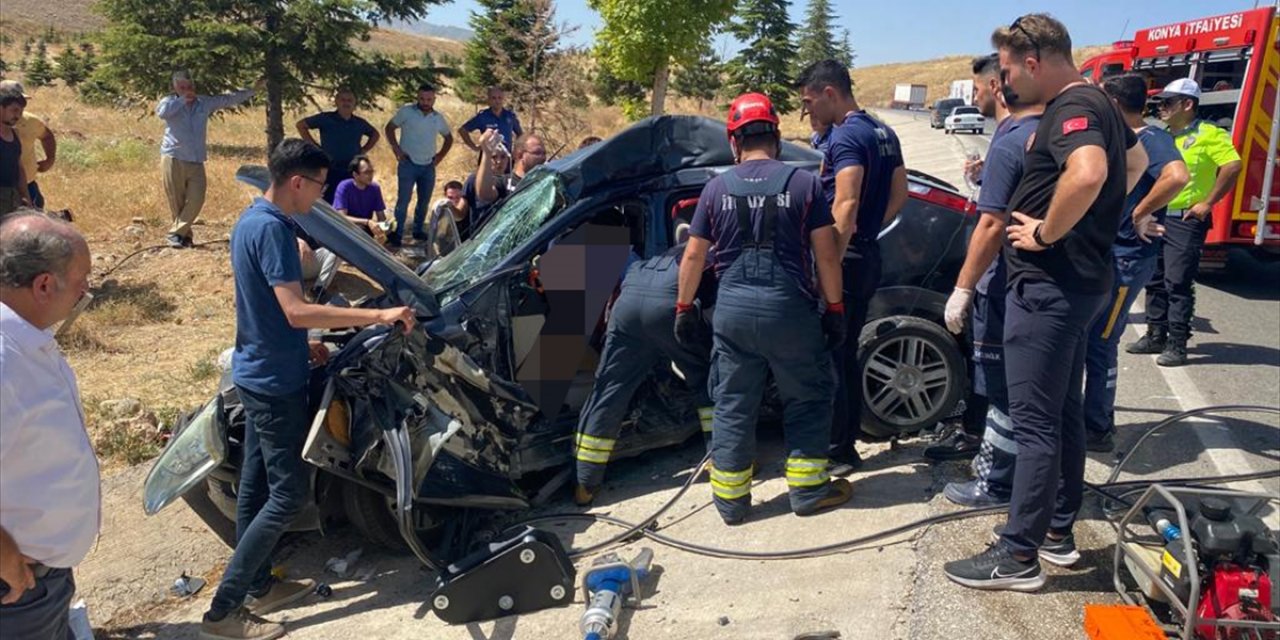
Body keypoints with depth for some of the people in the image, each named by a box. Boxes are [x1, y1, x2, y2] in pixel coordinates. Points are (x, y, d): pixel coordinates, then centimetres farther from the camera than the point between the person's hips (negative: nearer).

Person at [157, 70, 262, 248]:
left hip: (196, 162, 3)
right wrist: (182, 99, -15)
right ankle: (184, 235, 13)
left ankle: (176, 234, 2)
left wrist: (252, 90, 17)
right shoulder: (170, 102, 1)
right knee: (176, 201, 1)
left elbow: (229, 99, 18)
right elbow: (161, 112, -21)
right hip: (173, 159, -3)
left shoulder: (205, 102, 11)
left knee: (196, 200, -8)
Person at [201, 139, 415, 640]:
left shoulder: (251, 220, 10)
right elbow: (296, 311, -30)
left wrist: (302, 346, 18)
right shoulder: (271, 228, -22)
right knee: (289, 491, -4)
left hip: (257, 373, 10)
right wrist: (379, 315, -30)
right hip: (275, 382, -10)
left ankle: (258, 586, 30)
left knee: (256, 483, 16)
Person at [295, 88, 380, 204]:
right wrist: (314, 146, -2)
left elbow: (375, 135, 26)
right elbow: (300, 125, 2)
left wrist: (364, 150, 11)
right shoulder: (326, 118, -2)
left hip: (352, 172, 3)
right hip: (330, 171, -3)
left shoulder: (360, 123, 8)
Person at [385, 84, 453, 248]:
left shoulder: (439, 118, 7)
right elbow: (389, 128, 2)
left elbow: (449, 138, 21)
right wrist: (396, 149, -7)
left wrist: (440, 155, 10)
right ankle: (397, 234, -3)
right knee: (403, 200, -8)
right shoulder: (406, 111, -4)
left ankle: (418, 231, 26)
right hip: (408, 164, -4)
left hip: (428, 166, 4)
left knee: (424, 201, 11)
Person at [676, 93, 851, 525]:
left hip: (733, 310, 2)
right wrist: (834, 308, 6)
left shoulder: (717, 188, 3)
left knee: (732, 407, 12)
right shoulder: (803, 183, -2)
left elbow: (693, 257, 6)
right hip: (790, 310, -2)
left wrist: (684, 307, 16)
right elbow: (826, 255, -3)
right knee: (807, 400, 15)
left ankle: (730, 499, 18)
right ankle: (808, 490, 20)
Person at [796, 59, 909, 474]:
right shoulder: (884, 133, 14)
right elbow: (899, 195, 19)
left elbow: (845, 206, -26)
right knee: (847, 355, 15)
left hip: (846, 260, -10)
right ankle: (847, 446, 22)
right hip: (868, 257, 10)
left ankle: (834, 452, 4)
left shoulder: (846, 136, -16)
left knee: (826, 358, -2)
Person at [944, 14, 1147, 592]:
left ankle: (1019, 557, 3)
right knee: (1063, 411, 17)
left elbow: (1087, 174, -38)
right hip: (1079, 280, 11)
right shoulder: (1098, 104, 15)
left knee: (1035, 422, -5)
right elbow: (1135, 161, 33)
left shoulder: (1071, 108, -17)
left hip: (1049, 285, -11)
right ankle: (1058, 531, 28)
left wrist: (1046, 234, -24)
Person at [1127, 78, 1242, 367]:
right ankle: (1156, 336, 22)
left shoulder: (1208, 134, -8)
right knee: (1154, 280, 12)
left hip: (1186, 220, -7)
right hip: (1156, 217, 7)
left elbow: (1232, 166, -19)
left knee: (1178, 284, -7)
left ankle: (1177, 345, -1)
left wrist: (1208, 203, -18)